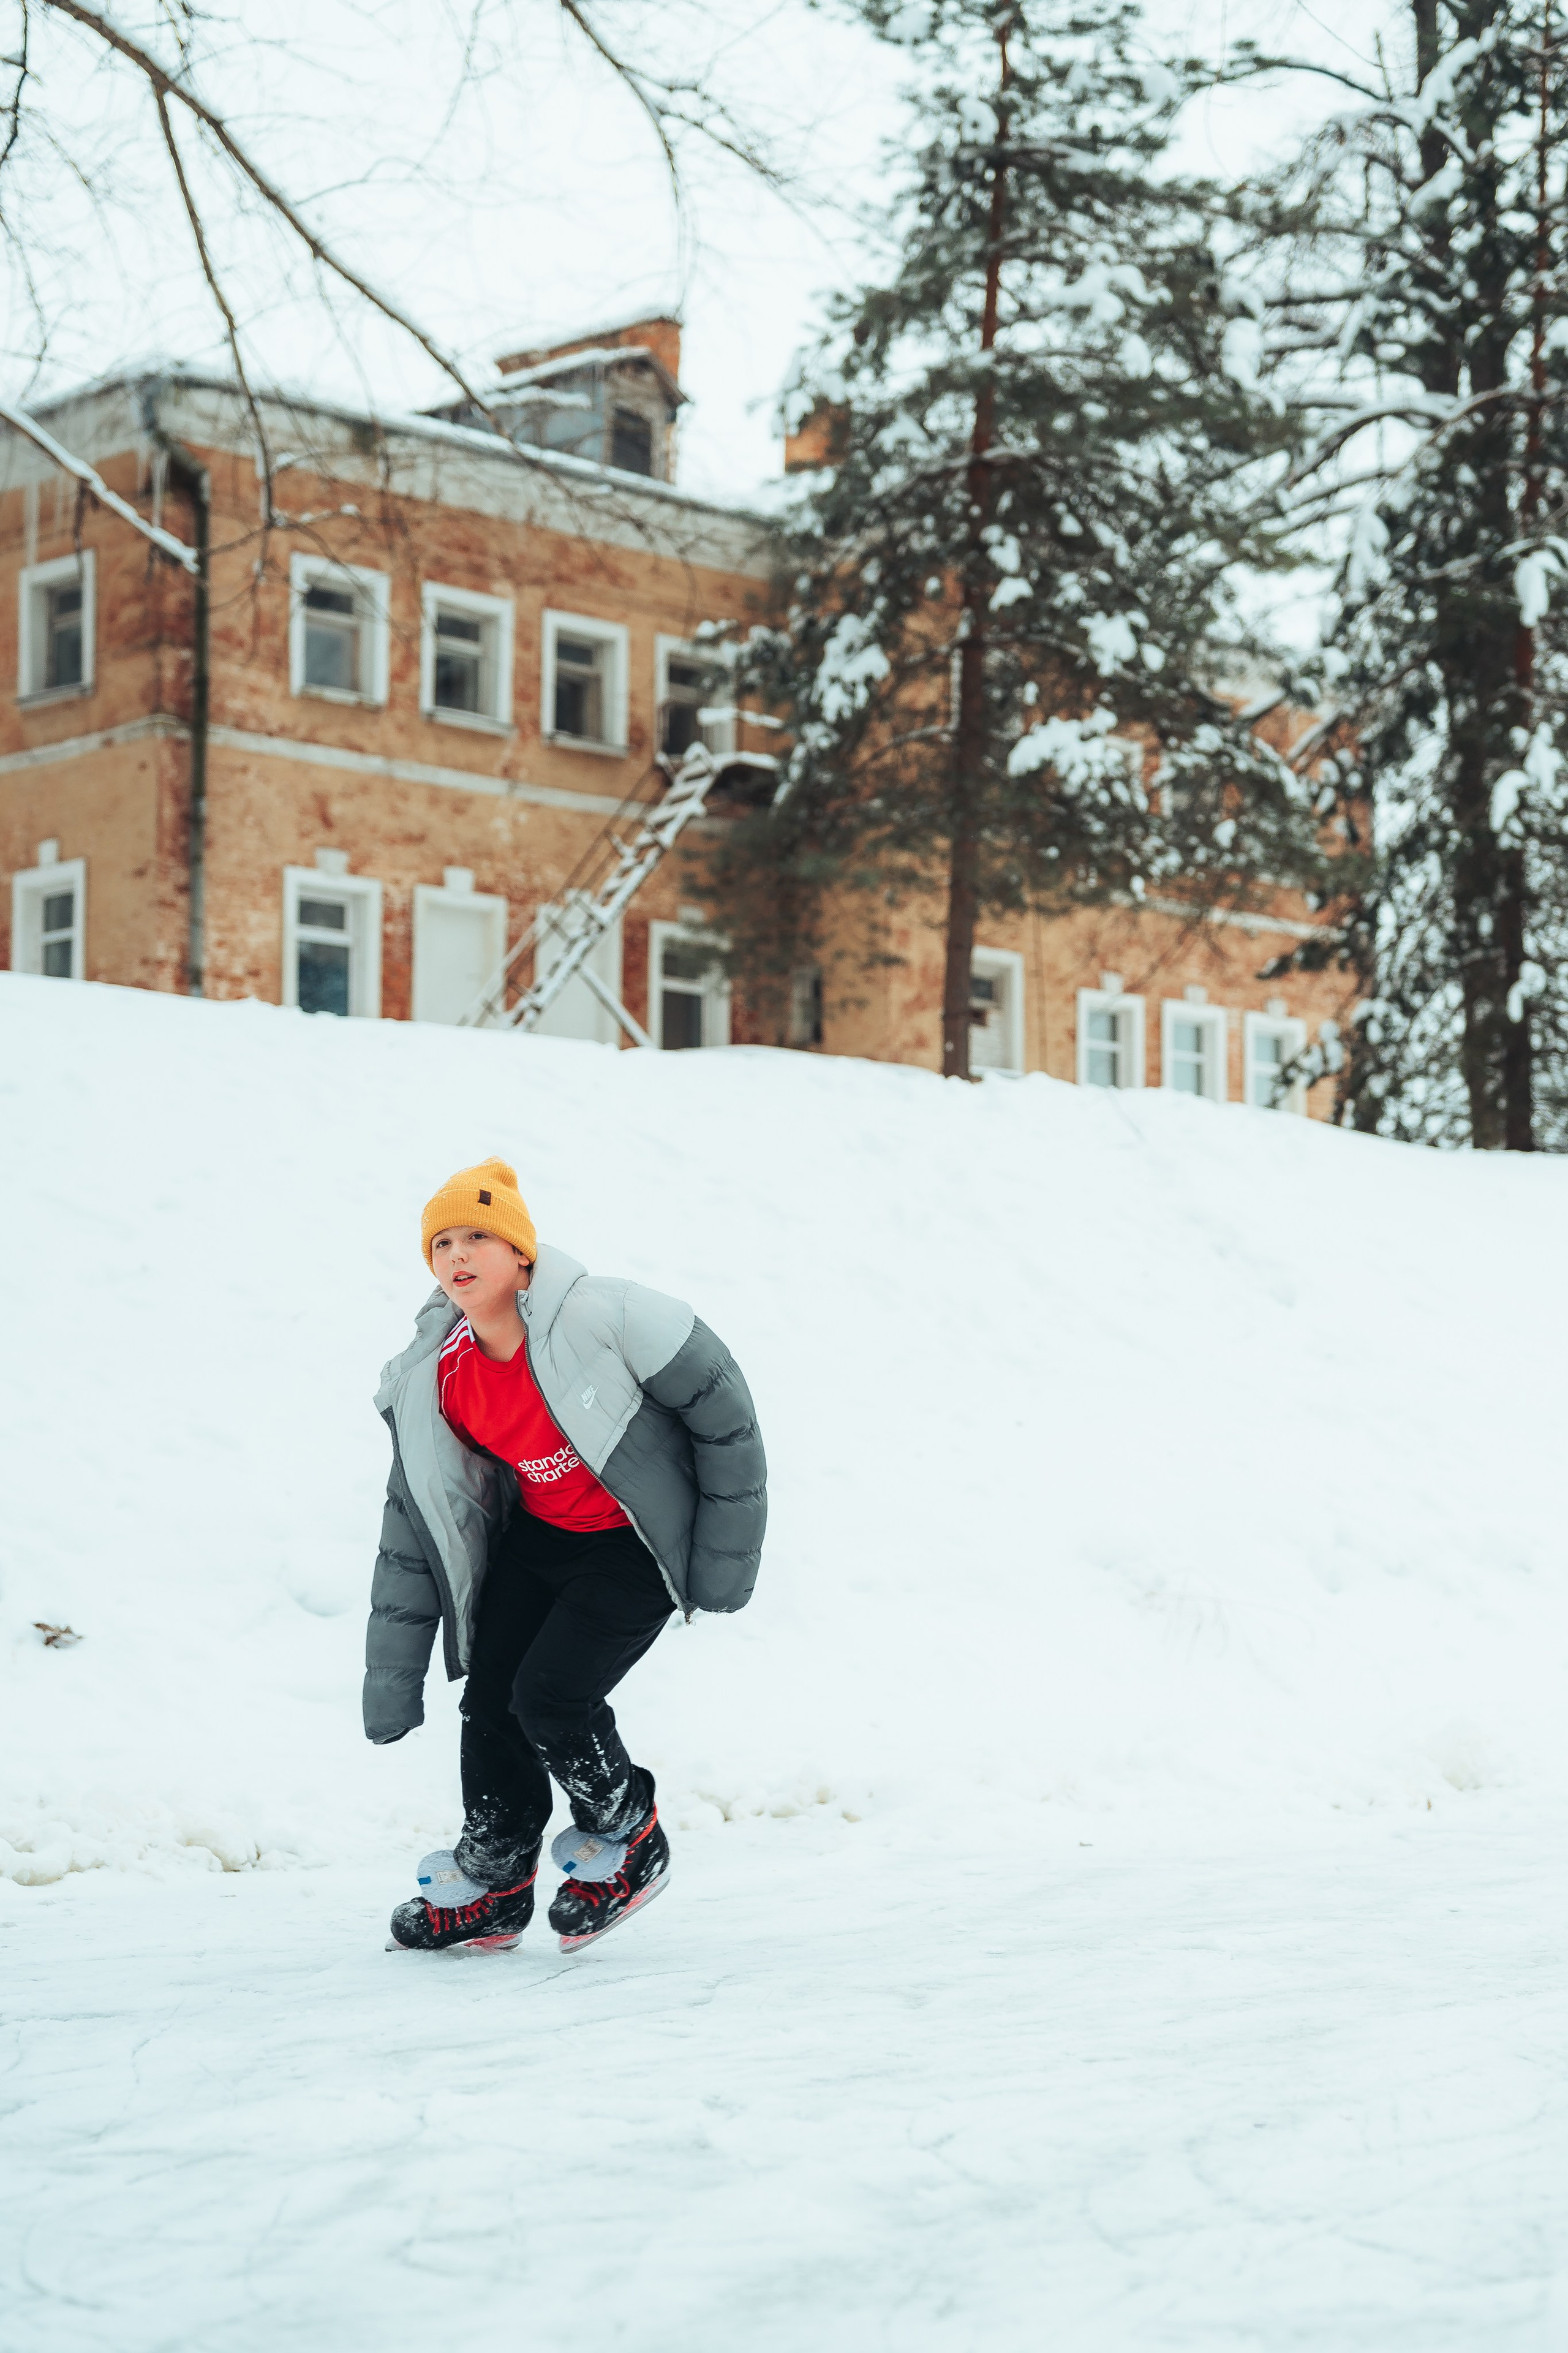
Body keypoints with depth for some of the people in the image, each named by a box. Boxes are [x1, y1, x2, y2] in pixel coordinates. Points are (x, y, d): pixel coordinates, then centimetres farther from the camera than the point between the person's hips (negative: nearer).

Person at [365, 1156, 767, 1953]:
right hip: (539, 1537, 6)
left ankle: (629, 1842, 13)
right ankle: (493, 1886, 22)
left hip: (638, 1544, -5)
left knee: (550, 1695, -15)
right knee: (490, 1695, 0)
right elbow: (414, 1531, -1)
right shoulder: (435, 1382, -10)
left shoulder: (601, 1318, -27)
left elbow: (721, 1411, -15)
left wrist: (726, 1558, -10)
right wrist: (391, 1689, 0)